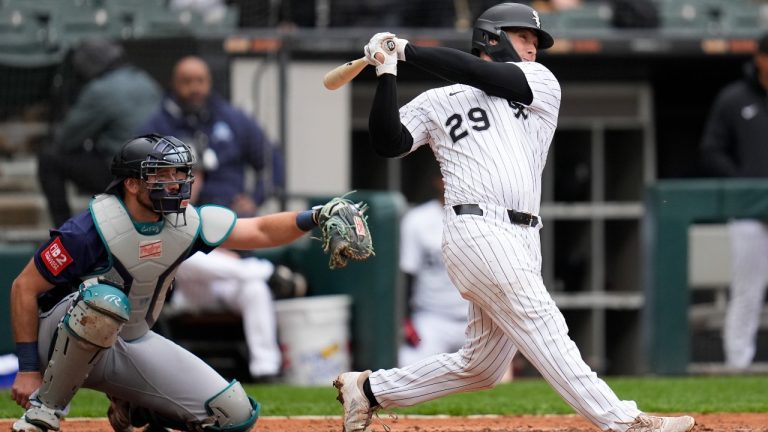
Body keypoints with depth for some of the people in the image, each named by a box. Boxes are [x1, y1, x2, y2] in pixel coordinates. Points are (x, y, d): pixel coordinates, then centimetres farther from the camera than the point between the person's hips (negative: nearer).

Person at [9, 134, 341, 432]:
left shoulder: (186, 222, -6)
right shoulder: (92, 229, -24)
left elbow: (261, 232, 0)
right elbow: (24, 288, -19)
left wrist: (312, 218, -20)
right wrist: (28, 369, -21)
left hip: (134, 344, 6)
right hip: (66, 342, -6)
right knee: (106, 299, -41)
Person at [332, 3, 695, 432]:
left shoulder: (541, 83, 18)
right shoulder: (436, 102, 13)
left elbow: (477, 74, 2)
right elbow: (387, 142, -1)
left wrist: (408, 49, 4)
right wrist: (387, 72, -6)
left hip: (521, 240, 5)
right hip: (478, 231, -5)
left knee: (480, 366, 8)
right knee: (543, 328, -13)